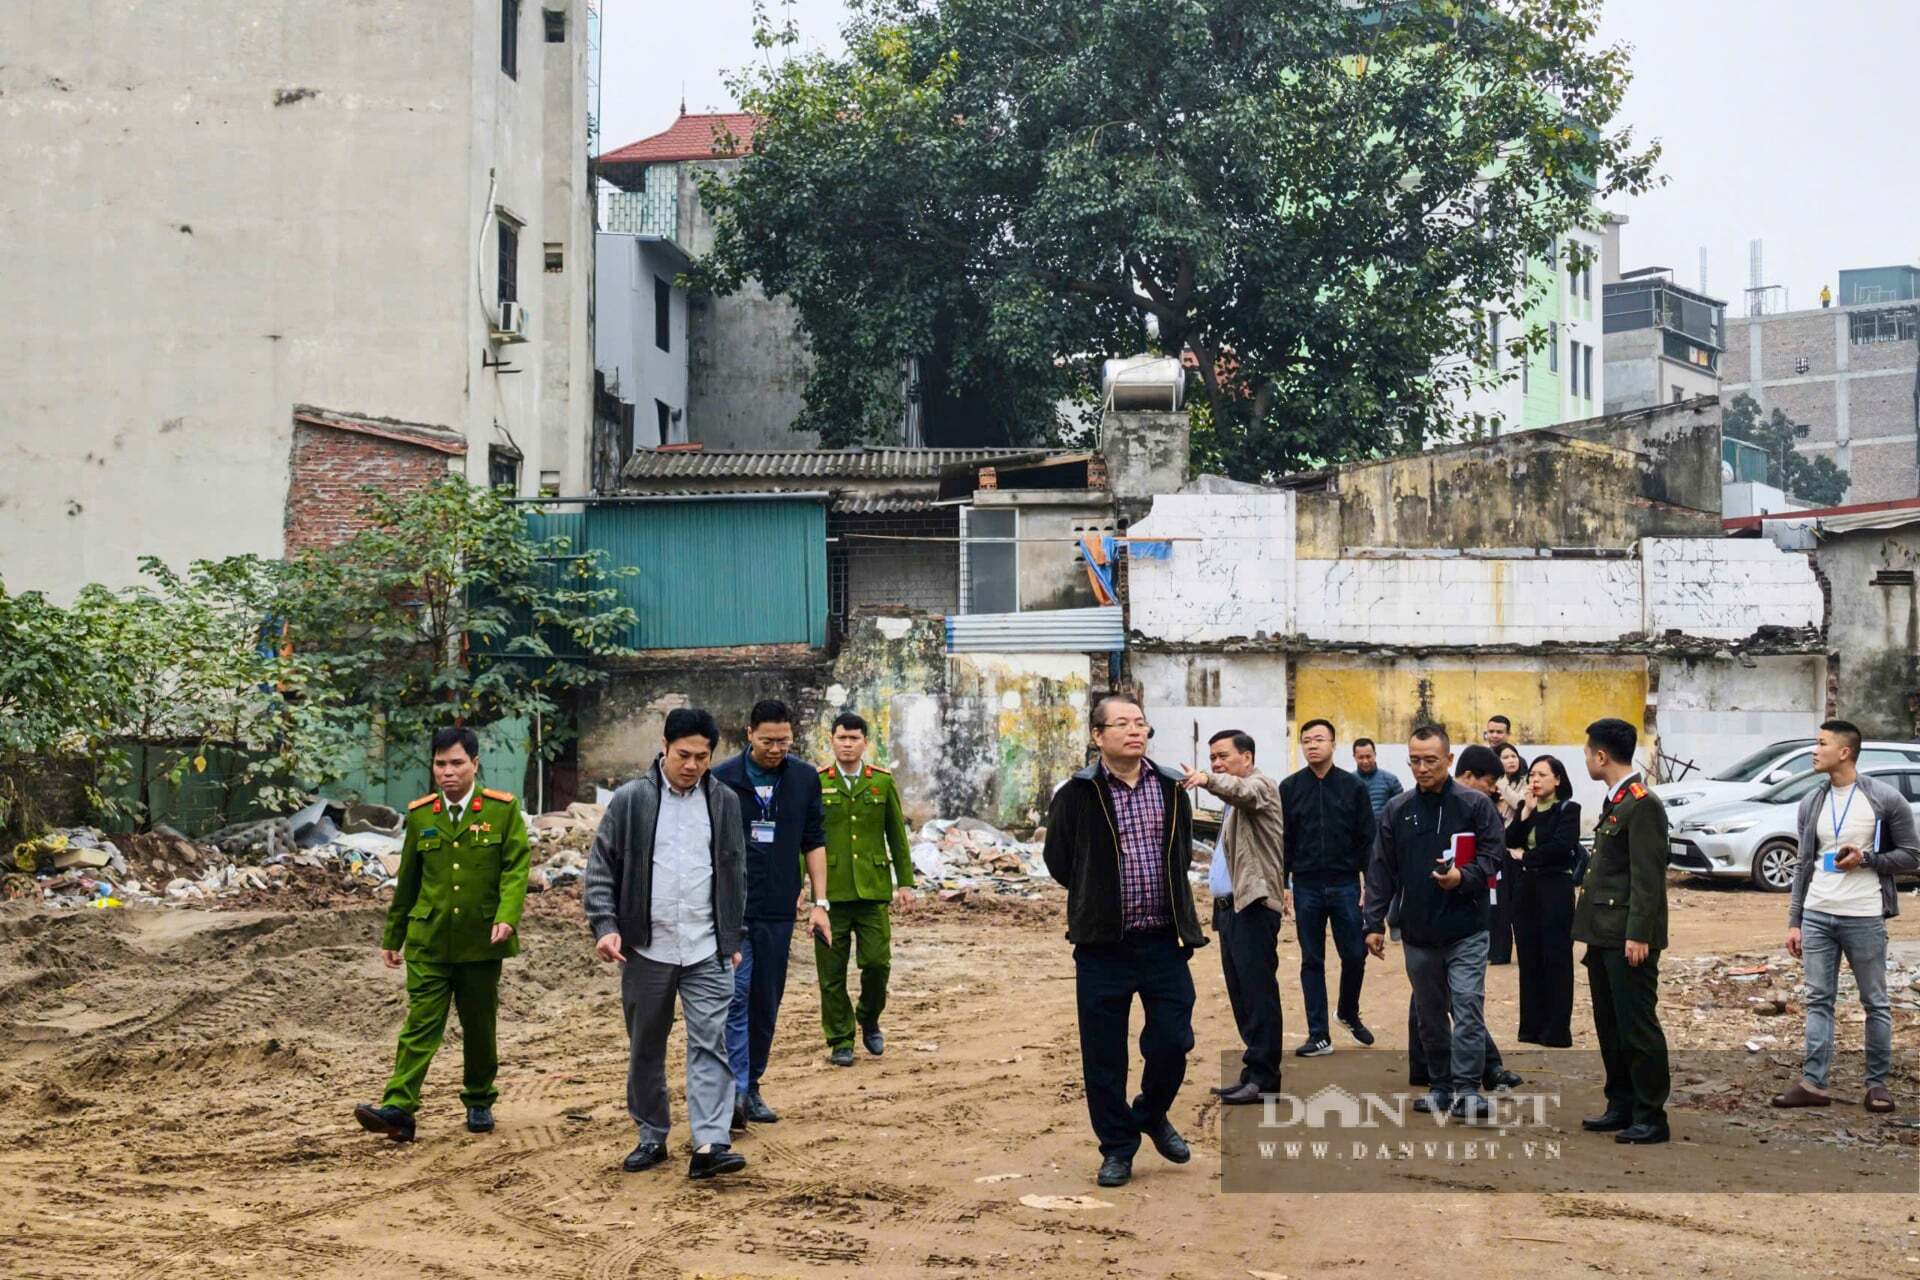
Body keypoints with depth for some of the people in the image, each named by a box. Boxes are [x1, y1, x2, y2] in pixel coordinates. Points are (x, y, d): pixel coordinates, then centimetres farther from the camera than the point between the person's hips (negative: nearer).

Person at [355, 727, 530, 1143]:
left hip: (481, 940, -1)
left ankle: (479, 1102, 26)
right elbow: (407, 880, 13)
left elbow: (516, 867, -7)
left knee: (479, 1026, 10)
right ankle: (398, 1109, -14)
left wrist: (507, 916, -23)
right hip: (429, 940, 1)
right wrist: (392, 936, 17)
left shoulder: (503, 809, -1)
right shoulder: (420, 815, 6)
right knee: (421, 1024, -7)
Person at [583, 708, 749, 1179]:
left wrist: (732, 938, 13)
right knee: (645, 1049, 10)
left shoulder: (724, 801, 6)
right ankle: (652, 1137, 23)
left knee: (710, 1043, -8)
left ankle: (710, 1144, -11)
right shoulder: (630, 800, -2)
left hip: (707, 951, 1)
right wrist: (605, 926, -13)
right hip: (645, 949, -1)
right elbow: (600, 870, -1)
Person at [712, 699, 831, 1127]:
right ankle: (736, 1091, -16)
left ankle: (752, 1088, 19)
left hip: (777, 913, 3)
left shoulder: (805, 780, 4)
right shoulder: (722, 779, -4)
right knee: (735, 996, -13)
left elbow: (814, 843, 9)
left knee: (766, 1004, 8)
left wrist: (820, 903, 4)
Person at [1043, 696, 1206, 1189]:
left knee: (1173, 1041, 3)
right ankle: (1117, 1146, 19)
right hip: (1103, 945, -3)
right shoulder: (1077, 795, -5)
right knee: (1104, 1055, 3)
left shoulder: (1172, 789, 6)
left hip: (1164, 941, 3)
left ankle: (1151, 1115, 31)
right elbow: (1058, 860, 5)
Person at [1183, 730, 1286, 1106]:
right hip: (1230, 905, 10)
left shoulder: (1259, 784, -7)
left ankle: (1262, 1076, -8)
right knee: (1240, 994, 11)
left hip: (1253, 905, -10)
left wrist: (1209, 780, -50)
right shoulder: (1235, 798, 23)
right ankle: (1256, 1072, 16)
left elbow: (1241, 791, -30)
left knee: (1258, 992, -9)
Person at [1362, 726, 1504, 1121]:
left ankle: (1466, 1088, -8)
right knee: (1430, 1014, 12)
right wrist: (1375, 922, 2)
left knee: (1468, 1007, -11)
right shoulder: (1397, 810, 6)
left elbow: (1492, 855, -2)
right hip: (1417, 933, 4)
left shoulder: (1475, 804, -4)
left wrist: (1463, 877, -21)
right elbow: (1382, 870, 7)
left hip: (1466, 931, -4)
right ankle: (1442, 1084, 23)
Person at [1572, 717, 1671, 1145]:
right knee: (1609, 1025, 14)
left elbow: (1648, 877, -19)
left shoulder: (1642, 805, -15)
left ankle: (1651, 1118, 2)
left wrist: (1638, 935, -22)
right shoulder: (1614, 801, 15)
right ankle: (1621, 1107, 23)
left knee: (1637, 1026, -4)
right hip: (1604, 933, 10)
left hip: (1628, 937, -10)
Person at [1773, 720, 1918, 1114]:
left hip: (1864, 918, -4)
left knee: (1875, 1003, 5)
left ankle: (1877, 1084, 14)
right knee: (1818, 1000, 4)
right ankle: (1813, 1083, 6)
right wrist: (1794, 922, 9)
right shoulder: (1812, 804, 9)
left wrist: (1865, 859, -15)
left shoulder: (1885, 799, -5)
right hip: (1817, 915, 4)